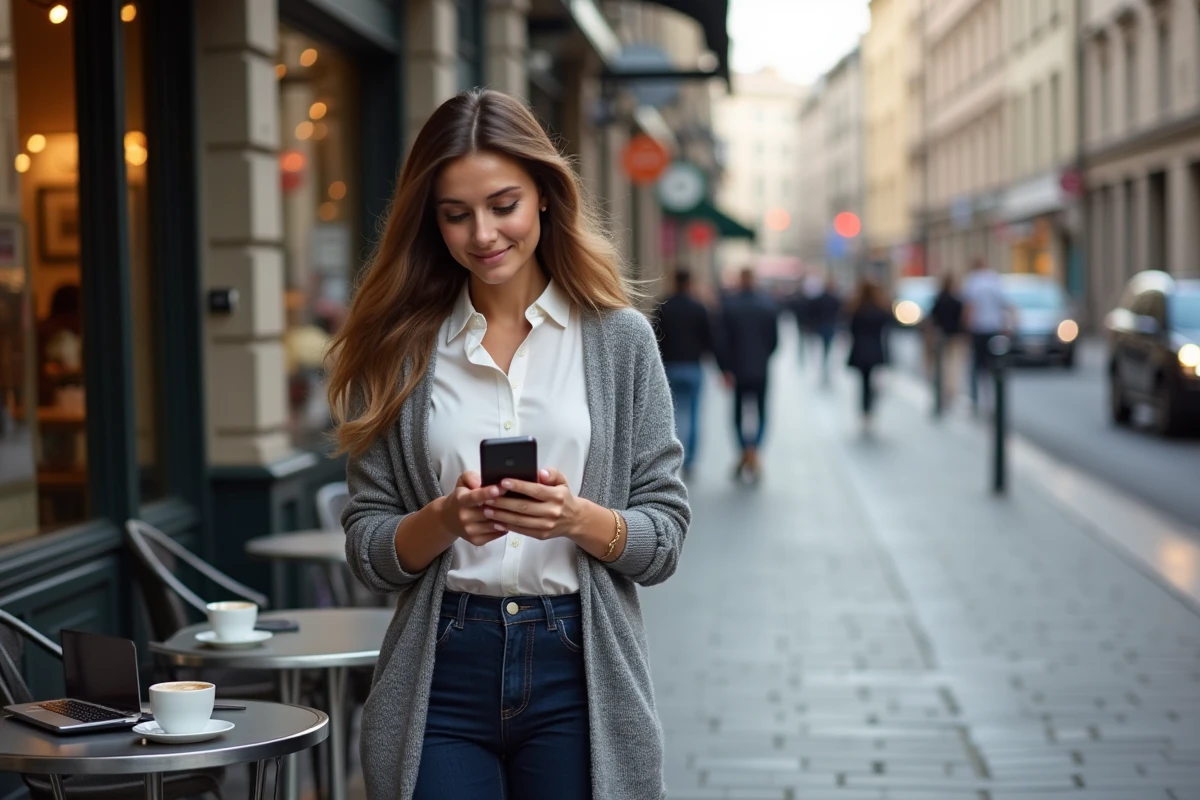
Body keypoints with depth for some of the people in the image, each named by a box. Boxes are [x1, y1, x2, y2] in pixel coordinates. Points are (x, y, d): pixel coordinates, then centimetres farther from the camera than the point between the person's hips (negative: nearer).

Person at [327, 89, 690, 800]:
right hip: (443, 672, 1)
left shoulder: (619, 338, 1)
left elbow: (665, 537, 0)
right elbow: (367, 551, 3)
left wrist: (576, 517, -18)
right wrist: (445, 519, -15)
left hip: (579, 671, 0)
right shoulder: (401, 349, 4)